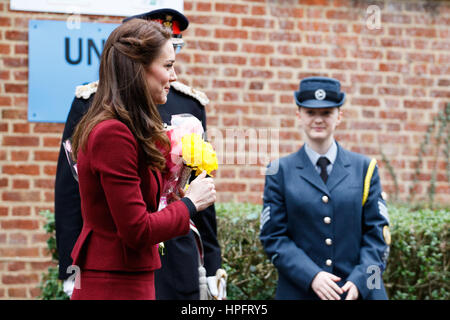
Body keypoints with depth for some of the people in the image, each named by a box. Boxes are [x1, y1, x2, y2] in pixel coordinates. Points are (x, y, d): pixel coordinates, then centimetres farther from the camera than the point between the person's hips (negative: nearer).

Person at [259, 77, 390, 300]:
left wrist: (359, 281, -11)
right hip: (299, 292, -1)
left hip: (359, 291, 1)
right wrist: (311, 276, -13)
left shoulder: (364, 168, 7)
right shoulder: (280, 171, 4)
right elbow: (272, 237, 0)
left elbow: (377, 233, 4)